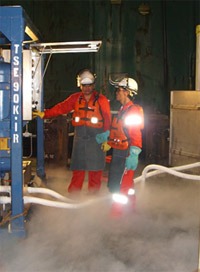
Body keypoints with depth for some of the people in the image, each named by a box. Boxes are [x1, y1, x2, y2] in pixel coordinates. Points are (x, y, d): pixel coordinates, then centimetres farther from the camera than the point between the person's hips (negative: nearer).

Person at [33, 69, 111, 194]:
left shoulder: (102, 100, -1)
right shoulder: (75, 98, 9)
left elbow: (107, 120, -4)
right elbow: (61, 108, 3)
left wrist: (106, 139, -11)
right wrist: (45, 114, -7)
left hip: (96, 139, -2)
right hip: (80, 138, 3)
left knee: (95, 170, 2)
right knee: (78, 169, 6)